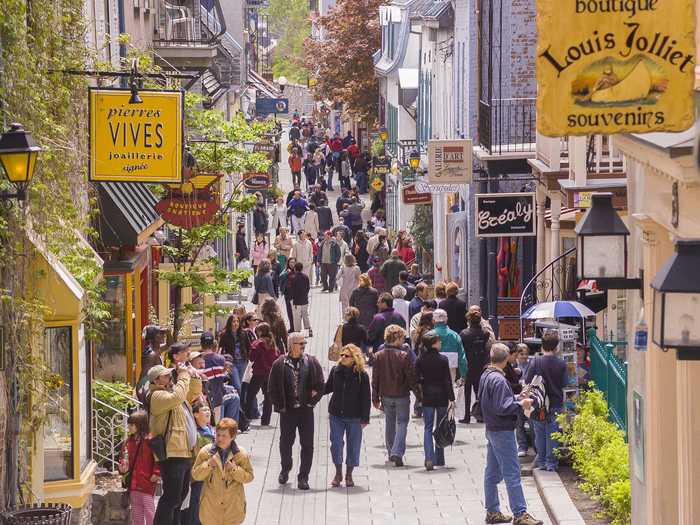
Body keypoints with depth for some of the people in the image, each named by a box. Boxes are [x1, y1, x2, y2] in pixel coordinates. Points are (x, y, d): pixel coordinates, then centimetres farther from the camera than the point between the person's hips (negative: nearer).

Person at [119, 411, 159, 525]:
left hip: (147, 482, -7)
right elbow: (125, 459, 19)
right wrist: (123, 467, 0)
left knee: (149, 510, -3)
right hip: (133, 483, 7)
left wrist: (156, 473, -19)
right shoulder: (129, 442, 10)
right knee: (136, 511, 13)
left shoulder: (150, 440, -13)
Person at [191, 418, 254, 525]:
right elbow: (195, 475, 0)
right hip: (211, 504, 0)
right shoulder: (206, 452, -3)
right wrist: (208, 465, -17)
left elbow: (249, 476, -1)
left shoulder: (241, 454, -4)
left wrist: (235, 469, -18)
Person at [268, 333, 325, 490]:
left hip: (306, 410, 1)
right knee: (286, 442, 11)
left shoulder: (312, 363, 1)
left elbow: (320, 385, 5)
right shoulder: (280, 364, -3)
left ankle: (303, 477, 6)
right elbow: (272, 388, 1)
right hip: (287, 411, -1)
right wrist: (280, 405, -3)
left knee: (307, 444, -2)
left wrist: (313, 400, -1)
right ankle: (285, 470, 36)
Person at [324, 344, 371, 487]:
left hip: (354, 417, -2)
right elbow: (328, 388, 16)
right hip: (336, 415, 2)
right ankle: (338, 474, 14)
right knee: (336, 444, 0)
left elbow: (365, 398, -4)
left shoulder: (361, 375, -7)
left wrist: (365, 419, -6)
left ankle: (349, 475, 19)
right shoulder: (335, 370, 1)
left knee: (353, 446, 5)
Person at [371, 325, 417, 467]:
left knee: (389, 424, 18)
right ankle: (397, 453, -14)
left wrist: (375, 398, 11)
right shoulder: (403, 356, -14)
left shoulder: (378, 356, -2)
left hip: (386, 396, 4)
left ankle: (391, 453, 26)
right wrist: (418, 395, 1)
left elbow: (375, 379, 3)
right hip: (402, 396, -4)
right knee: (401, 424, 1)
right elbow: (411, 378, -10)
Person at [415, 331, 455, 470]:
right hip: (441, 397, -1)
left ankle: (429, 459, -13)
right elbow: (447, 380, -9)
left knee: (428, 428, 3)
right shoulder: (443, 359, -9)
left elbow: (417, 380, -2)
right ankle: (439, 459, 17)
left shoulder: (420, 360, -3)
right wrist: (451, 398, -5)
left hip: (427, 397, 1)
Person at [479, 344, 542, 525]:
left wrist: (516, 398, 12)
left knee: (492, 473, 13)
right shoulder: (499, 380, -20)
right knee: (512, 473, -8)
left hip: (491, 429, 10)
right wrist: (520, 405, -12)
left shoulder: (486, 376, 8)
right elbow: (502, 408, -24)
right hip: (503, 432, -10)